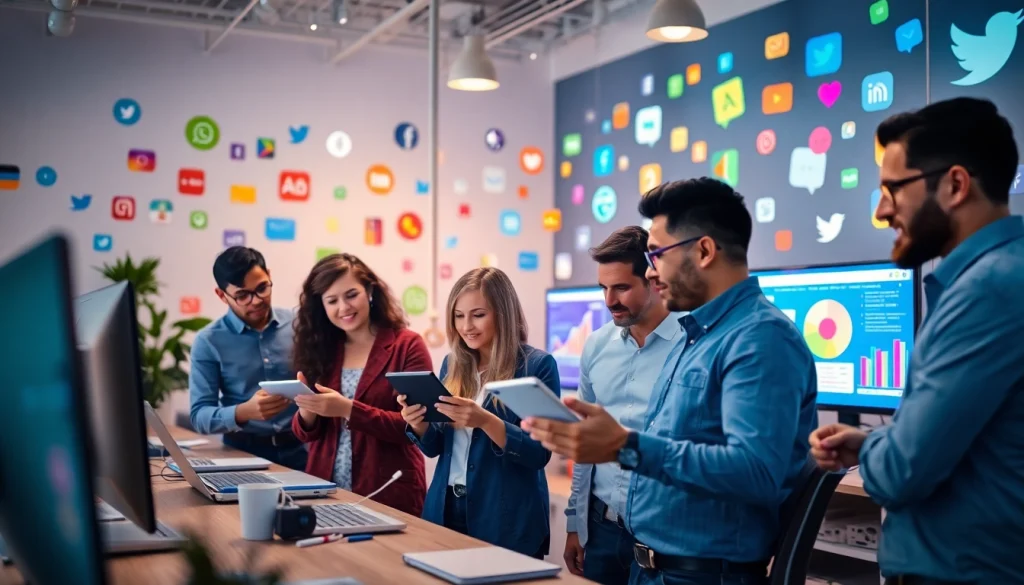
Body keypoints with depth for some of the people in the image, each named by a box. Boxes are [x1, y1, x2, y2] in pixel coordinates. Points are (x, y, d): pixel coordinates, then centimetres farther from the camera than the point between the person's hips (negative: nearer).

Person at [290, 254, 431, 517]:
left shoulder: (407, 345, -6)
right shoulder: (318, 348, 5)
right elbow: (306, 434, 6)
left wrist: (348, 410, -23)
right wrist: (307, 413, -16)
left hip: (389, 494, -3)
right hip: (326, 489, 4)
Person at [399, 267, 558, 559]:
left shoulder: (537, 365, -9)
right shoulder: (453, 364, 7)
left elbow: (539, 453, -14)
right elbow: (435, 447, 12)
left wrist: (485, 421, -27)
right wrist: (418, 423, -10)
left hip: (507, 520, -5)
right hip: (447, 509, 5)